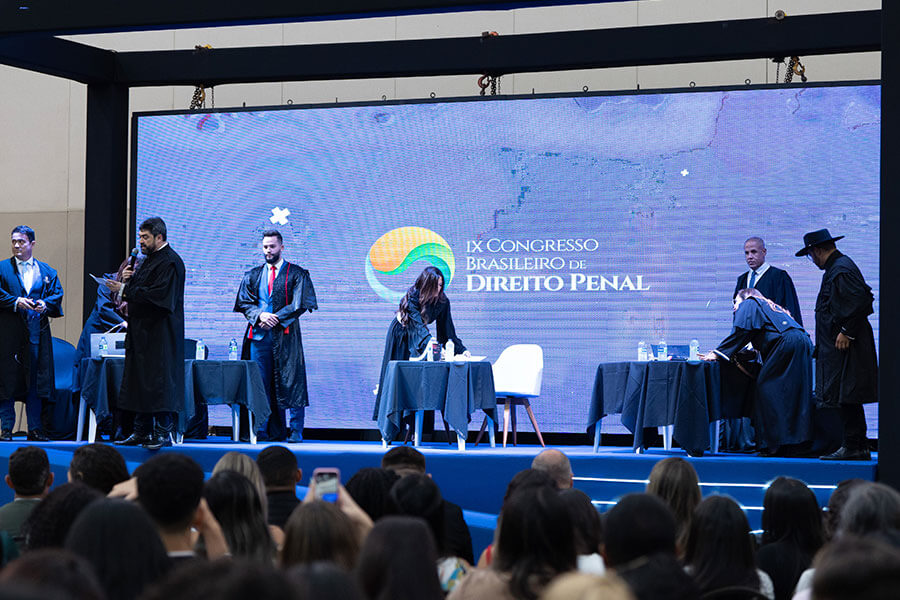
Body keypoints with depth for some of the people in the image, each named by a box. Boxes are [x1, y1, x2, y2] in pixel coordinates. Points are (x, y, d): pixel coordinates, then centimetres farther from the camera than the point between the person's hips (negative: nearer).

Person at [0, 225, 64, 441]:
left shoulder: (47, 272, 14)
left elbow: (57, 296, 7)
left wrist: (45, 304, -12)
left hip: (37, 333, 2)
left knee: (36, 382, 3)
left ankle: (35, 429, 9)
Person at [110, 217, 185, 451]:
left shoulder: (170, 262, -13)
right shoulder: (150, 259, 17)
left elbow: (157, 294, -22)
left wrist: (124, 290, -19)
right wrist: (130, 278, 2)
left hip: (160, 335, -10)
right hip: (142, 332, 10)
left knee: (160, 381, -10)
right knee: (140, 381, 11)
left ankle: (164, 432, -8)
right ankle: (142, 432, 16)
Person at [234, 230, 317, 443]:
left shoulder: (296, 274, 6)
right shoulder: (253, 275, 17)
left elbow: (300, 304, -4)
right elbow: (245, 303, 10)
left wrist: (276, 318, -12)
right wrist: (260, 315, -10)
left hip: (285, 335, -3)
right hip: (259, 336, 3)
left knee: (290, 383, -6)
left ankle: (296, 432, -3)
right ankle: (263, 431, 1)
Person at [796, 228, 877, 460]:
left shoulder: (841, 270, -14)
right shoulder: (836, 267, 18)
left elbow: (861, 302, -23)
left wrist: (846, 332, -20)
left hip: (845, 345, -11)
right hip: (839, 345, 11)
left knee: (847, 397, -9)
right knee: (847, 398, 11)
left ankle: (852, 447, -7)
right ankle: (859, 448, 13)